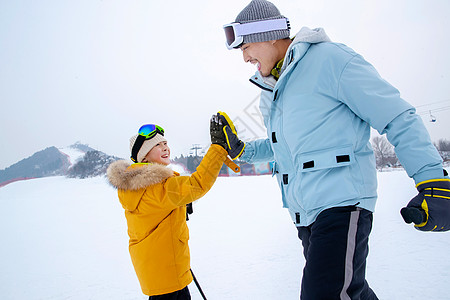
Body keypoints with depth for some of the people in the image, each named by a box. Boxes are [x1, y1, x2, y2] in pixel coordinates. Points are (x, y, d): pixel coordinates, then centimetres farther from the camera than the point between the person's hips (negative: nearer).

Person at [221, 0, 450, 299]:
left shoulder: (329, 59, -10)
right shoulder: (272, 91, 15)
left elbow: (399, 117, -11)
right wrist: (242, 150, 12)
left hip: (342, 204, -8)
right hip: (305, 214, 9)